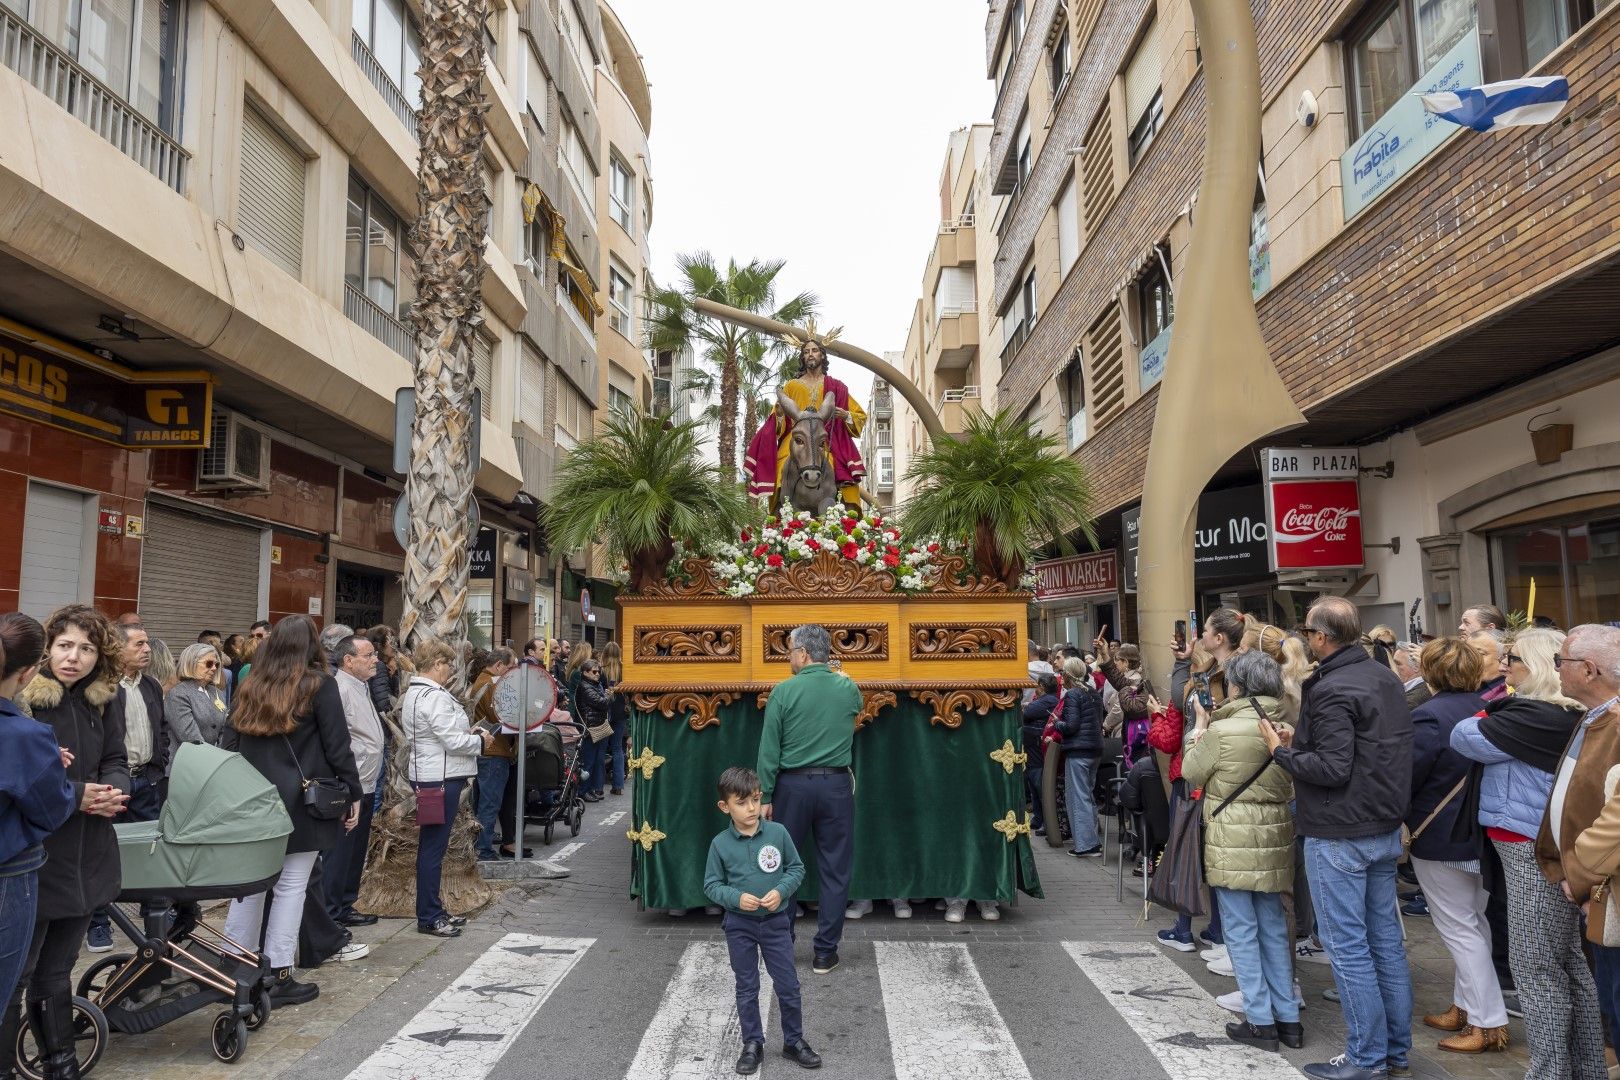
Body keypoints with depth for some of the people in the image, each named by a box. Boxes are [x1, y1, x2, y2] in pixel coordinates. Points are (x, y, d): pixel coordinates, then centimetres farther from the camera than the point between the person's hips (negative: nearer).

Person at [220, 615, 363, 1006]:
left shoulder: (251, 687, 9)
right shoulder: (319, 685, -6)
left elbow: (229, 743, 13)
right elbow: (337, 746, -7)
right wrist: (353, 794, 1)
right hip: (302, 800, -5)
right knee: (291, 886, 0)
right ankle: (278, 977, 3)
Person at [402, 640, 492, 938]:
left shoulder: (413, 693, 14)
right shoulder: (434, 696, -19)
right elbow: (454, 742, -22)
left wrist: (466, 732, 11)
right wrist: (480, 740, -5)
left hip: (426, 776, 11)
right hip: (441, 779, -11)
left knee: (431, 846, 16)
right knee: (433, 848, -3)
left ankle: (433, 910, 26)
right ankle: (428, 918, 5)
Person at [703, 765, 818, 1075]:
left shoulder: (778, 832, -10)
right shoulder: (720, 843, -10)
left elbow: (797, 869, -1)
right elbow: (711, 886, -3)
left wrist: (781, 891, -18)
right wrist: (736, 898, -19)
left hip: (776, 921, 0)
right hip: (739, 925, 0)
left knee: (788, 985, 7)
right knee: (747, 988, 12)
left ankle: (794, 1041, 26)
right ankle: (753, 1044, 28)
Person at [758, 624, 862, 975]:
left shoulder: (783, 692, -9)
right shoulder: (848, 689, -1)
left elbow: (769, 749, -8)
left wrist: (766, 796, 0)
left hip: (793, 786, -1)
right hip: (836, 785, 2)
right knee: (835, 870, 9)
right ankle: (825, 953, 12)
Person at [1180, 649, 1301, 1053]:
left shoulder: (1222, 731, -17)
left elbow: (1191, 772, -1)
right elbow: (1290, 786, 13)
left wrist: (1199, 727, 10)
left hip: (1233, 843, -6)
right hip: (1274, 839, 6)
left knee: (1241, 930, 4)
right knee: (1273, 928, 16)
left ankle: (1260, 1021, 9)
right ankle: (1288, 1018, 23)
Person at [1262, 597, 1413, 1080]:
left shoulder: (1332, 690, -21)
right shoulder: (1386, 678, 9)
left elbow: (1332, 768, -24)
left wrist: (1281, 750, -9)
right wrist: (1303, 741, 11)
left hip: (1340, 835, -9)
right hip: (1385, 827, 9)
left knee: (1347, 944, 0)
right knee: (1385, 937, 15)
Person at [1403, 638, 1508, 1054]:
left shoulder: (1430, 716, -22)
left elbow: (1407, 777, -18)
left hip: (1441, 839, -8)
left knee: (1460, 930, 2)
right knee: (1474, 923, 17)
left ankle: (1489, 1023, 6)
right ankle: (1466, 1007, 28)